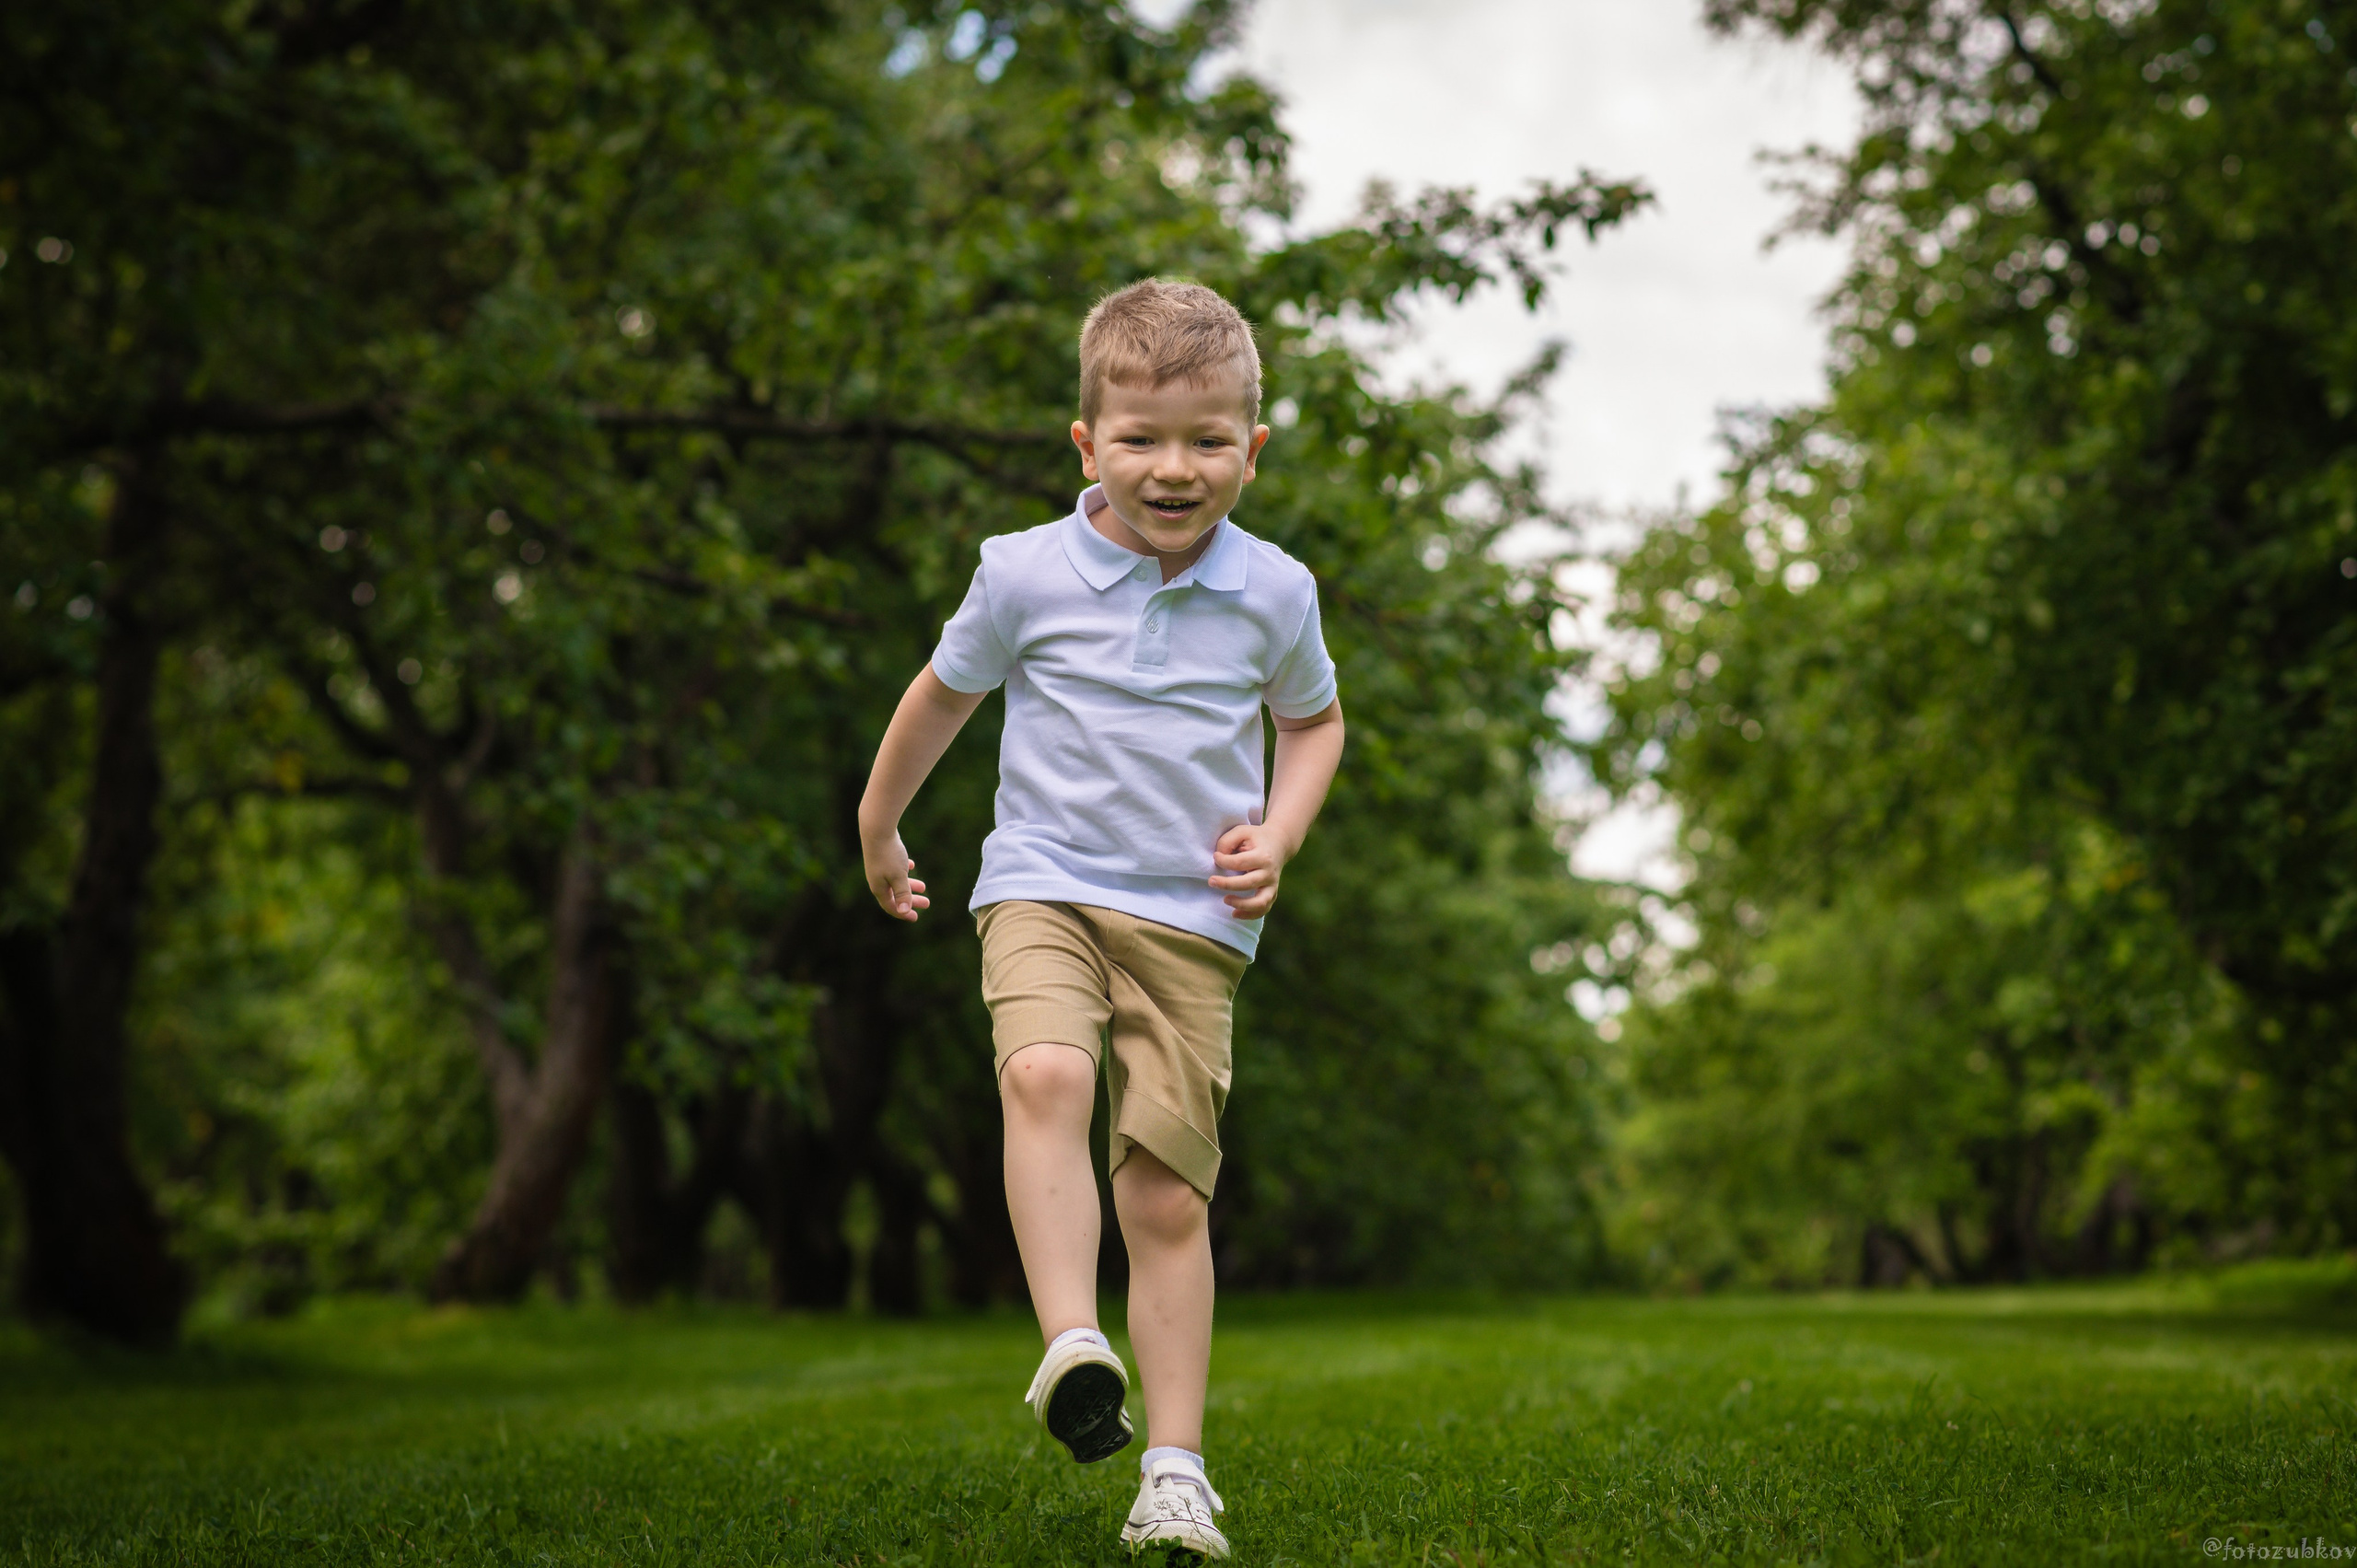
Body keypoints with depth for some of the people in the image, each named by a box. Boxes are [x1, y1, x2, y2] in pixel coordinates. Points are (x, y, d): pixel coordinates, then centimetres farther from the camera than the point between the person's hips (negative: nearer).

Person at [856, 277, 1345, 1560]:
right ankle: (1073, 1348, -38)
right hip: (1043, 888, 0)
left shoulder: (1273, 594, 1)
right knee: (1045, 1073, -32)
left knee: (1168, 1194, -3)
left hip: (1192, 922, 1)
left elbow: (1314, 719, 20)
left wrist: (1279, 835, 2)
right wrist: (877, 831, 25)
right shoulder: (1028, 574, -3)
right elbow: (944, 693, 14)